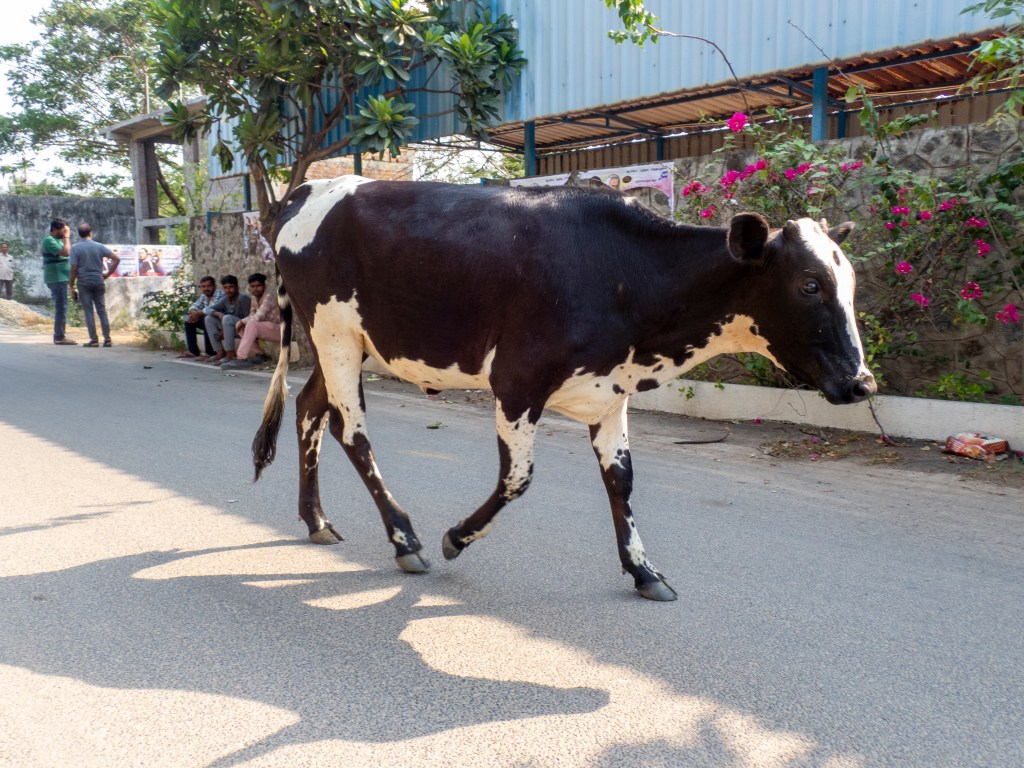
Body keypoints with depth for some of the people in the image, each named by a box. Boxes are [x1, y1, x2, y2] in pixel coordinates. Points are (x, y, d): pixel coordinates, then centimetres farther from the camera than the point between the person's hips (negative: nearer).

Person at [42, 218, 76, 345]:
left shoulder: (58, 240, 18)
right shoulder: (49, 240, -12)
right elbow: (66, 252, -23)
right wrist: (67, 237, -15)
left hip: (61, 279, 11)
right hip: (57, 278, -11)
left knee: (61, 307, 14)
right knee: (61, 307, -11)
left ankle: (59, 336, 19)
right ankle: (60, 337, -10)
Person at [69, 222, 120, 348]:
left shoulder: (75, 248, -5)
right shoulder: (99, 246, 1)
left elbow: (73, 269, -8)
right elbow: (117, 259, -3)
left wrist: (72, 287, -2)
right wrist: (108, 273, 4)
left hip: (84, 282, -2)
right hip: (98, 281, 2)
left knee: (88, 311, 2)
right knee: (102, 311, 6)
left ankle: (94, 340, 1)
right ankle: (107, 339, 5)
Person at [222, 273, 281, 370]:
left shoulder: (269, 298, -18)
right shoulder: (254, 298, 8)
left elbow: (257, 317, -26)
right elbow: (252, 315, 6)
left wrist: (242, 321, -11)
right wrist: (242, 322, -15)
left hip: (279, 330, -9)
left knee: (251, 324, -29)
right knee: (241, 326, 2)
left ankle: (241, 359, -30)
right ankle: (260, 354, 0)